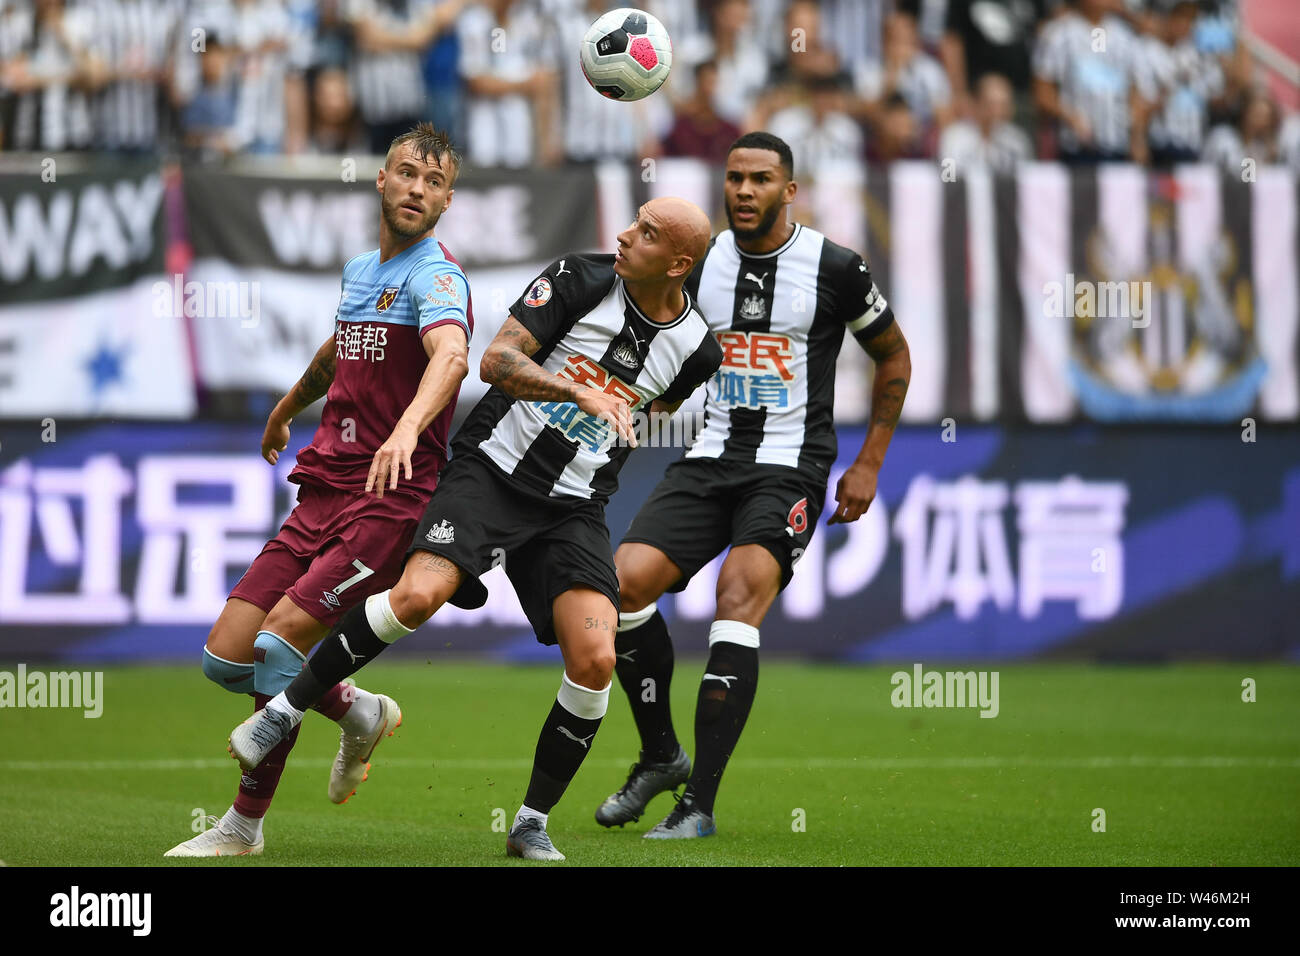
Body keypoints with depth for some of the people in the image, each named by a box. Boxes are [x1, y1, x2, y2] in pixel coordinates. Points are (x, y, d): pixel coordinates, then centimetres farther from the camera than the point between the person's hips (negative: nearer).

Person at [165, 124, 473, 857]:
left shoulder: (435, 276, -10)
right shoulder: (361, 271, 17)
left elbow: (452, 355, -33)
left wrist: (407, 427, -52)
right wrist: (288, 407, 58)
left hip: (391, 501, -8)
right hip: (323, 493, 8)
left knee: (279, 642, -19)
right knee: (226, 656, 2)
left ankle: (245, 825, 2)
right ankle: (360, 714, 26)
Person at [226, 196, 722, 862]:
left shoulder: (695, 350, 0)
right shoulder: (581, 279, -9)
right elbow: (496, 361, -17)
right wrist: (579, 392, -29)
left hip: (573, 507, 2)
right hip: (492, 469, -2)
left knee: (594, 660, -15)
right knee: (417, 595, -25)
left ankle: (532, 825, 3)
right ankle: (288, 708, -5)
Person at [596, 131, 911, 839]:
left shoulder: (834, 269, -4)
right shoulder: (697, 263, 7)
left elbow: (894, 360, 10)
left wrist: (868, 465, 7)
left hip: (790, 468, -4)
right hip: (709, 460, 4)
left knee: (740, 596, -26)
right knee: (625, 580, -15)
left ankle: (700, 801, -23)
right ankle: (660, 756, 6)